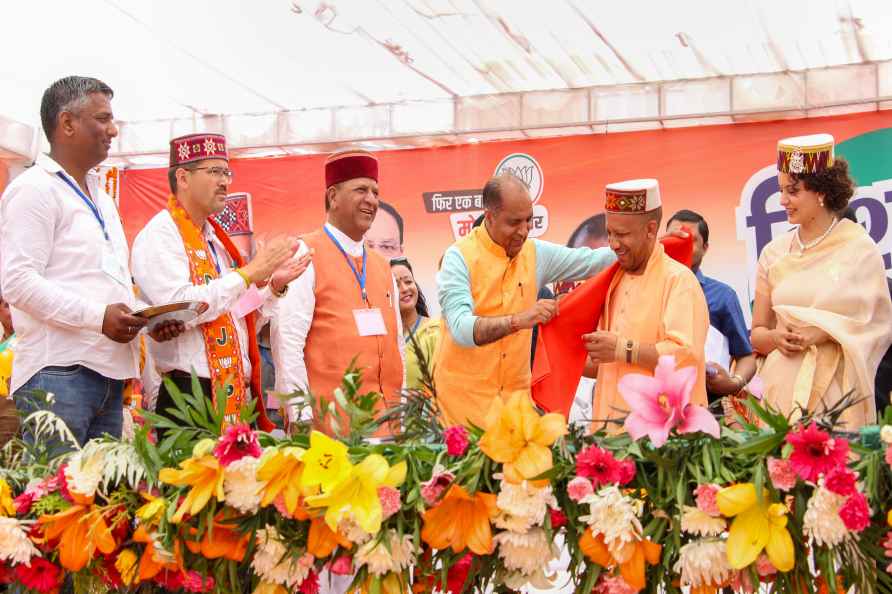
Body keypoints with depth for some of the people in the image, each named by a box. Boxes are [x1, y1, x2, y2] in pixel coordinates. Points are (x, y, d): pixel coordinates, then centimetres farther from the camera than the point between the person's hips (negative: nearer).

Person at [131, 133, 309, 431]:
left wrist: (274, 285, 7)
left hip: (237, 395, 8)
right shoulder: (160, 234, -6)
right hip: (190, 395, -8)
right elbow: (180, 309, -21)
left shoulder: (215, 239, 18)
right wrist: (250, 272, -15)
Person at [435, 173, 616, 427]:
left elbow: (591, 261, 12)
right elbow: (461, 329, -25)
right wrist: (519, 320, -37)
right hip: (465, 398, -5)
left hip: (517, 393, 5)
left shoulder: (536, 253, 4)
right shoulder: (460, 257, -12)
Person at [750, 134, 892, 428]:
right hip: (782, 386, 3)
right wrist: (775, 337, -8)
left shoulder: (858, 249, 0)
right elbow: (757, 333, 13)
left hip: (836, 388, -3)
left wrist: (818, 334, -15)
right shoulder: (775, 253, 9)